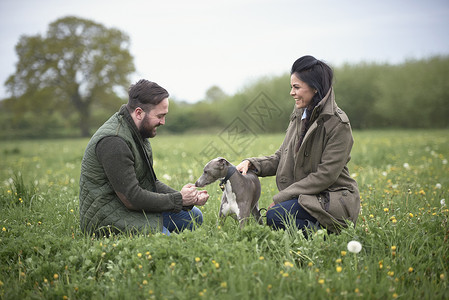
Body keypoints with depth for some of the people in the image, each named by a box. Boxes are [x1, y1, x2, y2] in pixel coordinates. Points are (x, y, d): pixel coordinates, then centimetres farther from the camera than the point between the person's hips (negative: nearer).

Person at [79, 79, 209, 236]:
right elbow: (132, 198, -25)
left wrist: (188, 199, -4)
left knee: (193, 216, 12)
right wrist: (179, 199, -15)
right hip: (108, 220, -10)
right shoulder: (113, 141, -25)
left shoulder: (137, 133, 9)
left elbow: (150, 182, 11)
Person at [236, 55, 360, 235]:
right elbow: (281, 158, 12)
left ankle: (326, 234, -9)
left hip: (335, 199, -7)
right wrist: (251, 164, -7)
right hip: (303, 198, 8)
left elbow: (326, 175, -19)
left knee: (275, 216, -29)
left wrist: (280, 198, -18)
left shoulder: (338, 124, -14)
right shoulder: (299, 117, 10)